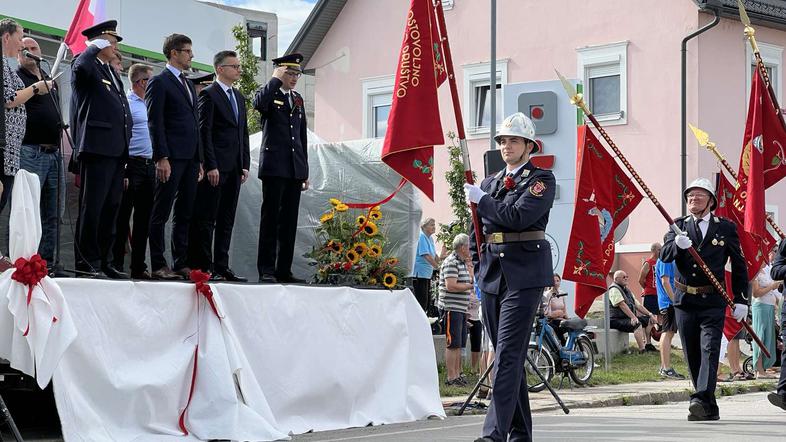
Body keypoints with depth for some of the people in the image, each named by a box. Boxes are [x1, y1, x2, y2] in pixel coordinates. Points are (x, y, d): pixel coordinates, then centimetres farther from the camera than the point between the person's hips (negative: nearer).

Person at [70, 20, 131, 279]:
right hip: (97, 148, -9)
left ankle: (102, 261, 14)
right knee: (92, 207, -7)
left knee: (110, 208, 9)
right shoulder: (86, 66, -3)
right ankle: (86, 262, -6)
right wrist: (96, 46, -13)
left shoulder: (112, 72, 24)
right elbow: (81, 66, -29)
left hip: (117, 150, 9)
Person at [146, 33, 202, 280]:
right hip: (171, 158, -8)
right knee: (161, 214, -4)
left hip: (190, 158, 8)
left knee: (185, 214, 8)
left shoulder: (188, 85, 21)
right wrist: (161, 158, -18)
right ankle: (158, 266, -3)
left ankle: (181, 264, 11)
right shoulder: (159, 82, -4)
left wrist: (200, 160, 17)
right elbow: (155, 123, -11)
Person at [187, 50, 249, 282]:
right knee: (206, 220, -5)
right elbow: (204, 132, -11)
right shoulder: (209, 94, -6)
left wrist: (245, 165, 12)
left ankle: (221, 267, 11)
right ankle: (203, 267, -4)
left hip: (234, 168, 8)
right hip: (215, 168, -8)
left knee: (226, 221, 8)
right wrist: (211, 166, -17)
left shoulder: (239, 97, 19)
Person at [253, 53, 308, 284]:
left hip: (295, 169, 6)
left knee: (290, 221, 5)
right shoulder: (269, 93, 1)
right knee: (271, 218, -6)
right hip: (274, 167, -6)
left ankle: (284, 270, 8)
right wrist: (276, 79, -15)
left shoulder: (298, 100, 19)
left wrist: (305, 171, 18)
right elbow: (259, 103, -26)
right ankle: (266, 270, -5)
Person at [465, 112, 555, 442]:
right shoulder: (490, 182, 18)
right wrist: (478, 267, 14)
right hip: (493, 275, 7)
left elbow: (518, 216, -17)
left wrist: (480, 199, -7)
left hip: (524, 275, -7)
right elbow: (476, 231, 24)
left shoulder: (542, 179, -2)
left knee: (508, 353, -15)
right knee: (507, 355, 9)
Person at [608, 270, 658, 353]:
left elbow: (637, 304, 20)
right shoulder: (614, 289, -10)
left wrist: (650, 314, 9)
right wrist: (633, 317, -32)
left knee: (649, 320, 6)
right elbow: (622, 305, -23)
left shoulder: (626, 290, 22)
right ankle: (642, 349, -38)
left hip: (629, 318, 10)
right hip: (617, 320, -10)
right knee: (637, 324, -33)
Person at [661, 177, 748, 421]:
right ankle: (710, 409, 15)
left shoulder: (726, 228, 4)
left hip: (713, 301, -3)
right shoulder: (679, 226, 8)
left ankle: (701, 400, -29)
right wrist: (677, 244, -30)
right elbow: (664, 256, -7)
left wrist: (740, 299, 3)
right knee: (692, 356, 6)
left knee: (709, 350, -17)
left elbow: (739, 265, 9)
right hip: (685, 300, 3)